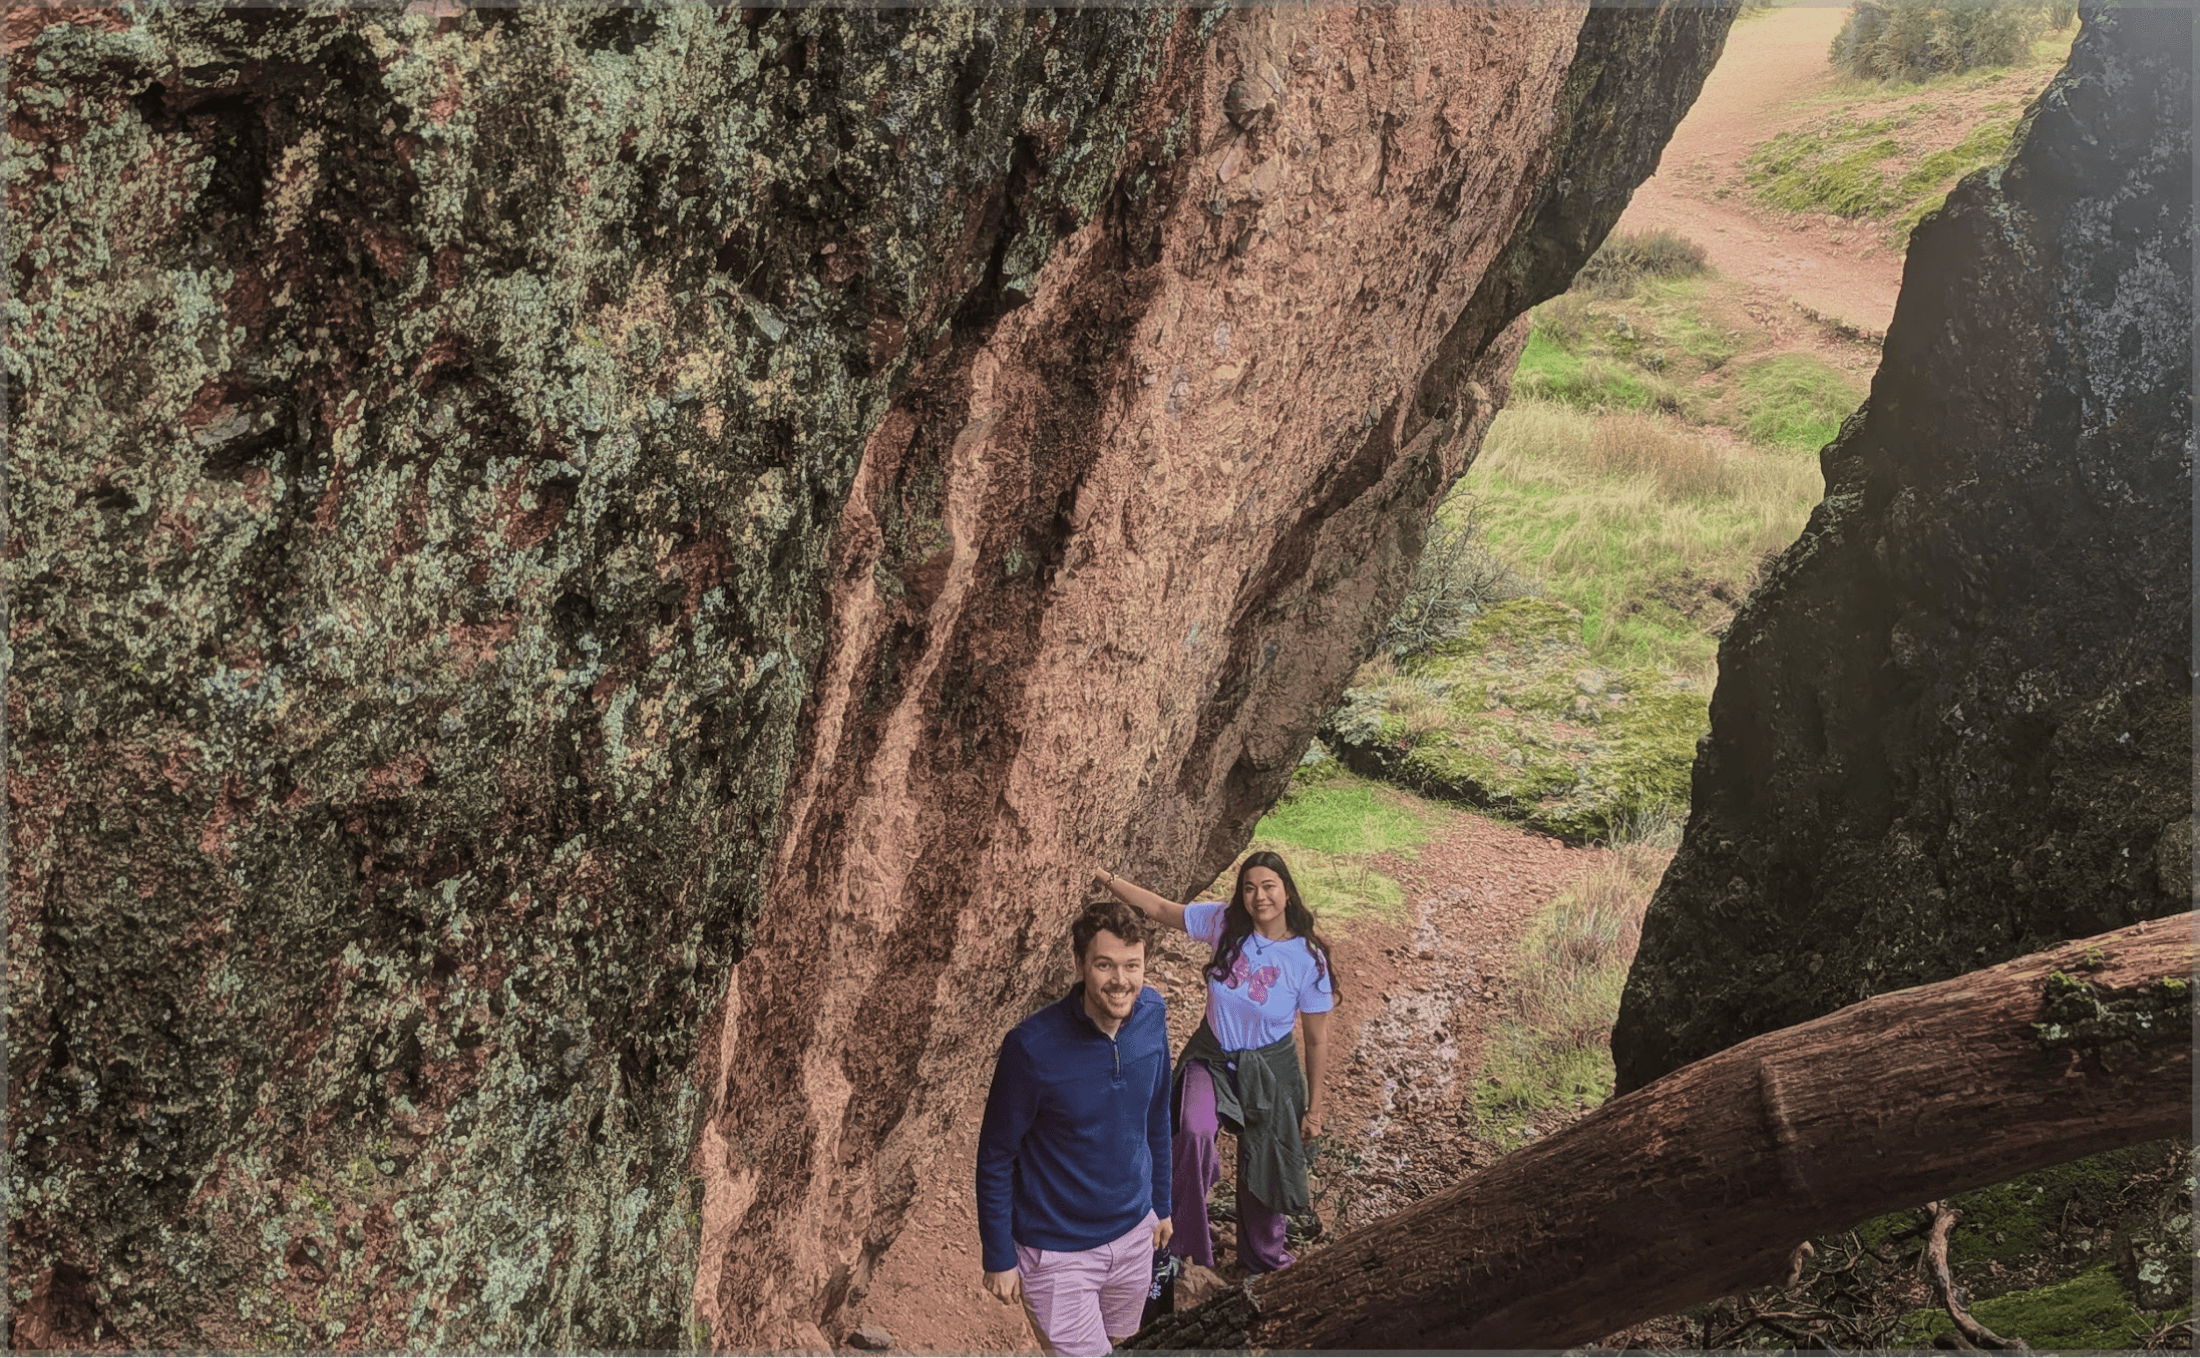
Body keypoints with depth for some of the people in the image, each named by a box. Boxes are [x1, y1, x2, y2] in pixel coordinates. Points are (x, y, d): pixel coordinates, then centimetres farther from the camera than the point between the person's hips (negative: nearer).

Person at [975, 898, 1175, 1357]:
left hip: (1134, 1234, 5)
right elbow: (995, 1158, -14)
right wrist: (998, 1259, -8)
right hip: (1058, 1252, -5)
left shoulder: (1152, 1014, -11)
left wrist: (1161, 1203, 14)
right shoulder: (1032, 1046, -26)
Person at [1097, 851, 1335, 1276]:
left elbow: (1317, 1041, -8)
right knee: (1194, 1132, -29)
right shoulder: (1223, 923, -12)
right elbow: (1161, 909, 0)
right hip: (1211, 1058, 1)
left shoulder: (1309, 959, -17)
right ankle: (1184, 1240, -12)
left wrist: (1314, 1109, -3)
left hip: (1269, 1069, -1)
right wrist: (1109, 881, -11)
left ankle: (1263, 1261, 40)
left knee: (1264, 1170, 12)